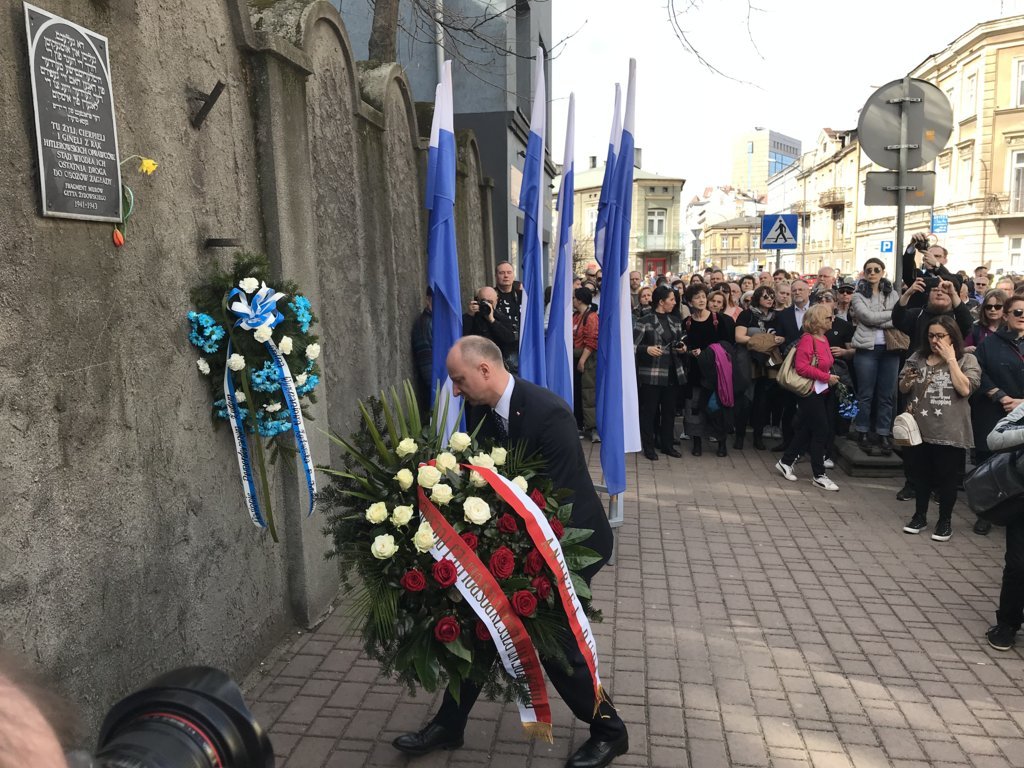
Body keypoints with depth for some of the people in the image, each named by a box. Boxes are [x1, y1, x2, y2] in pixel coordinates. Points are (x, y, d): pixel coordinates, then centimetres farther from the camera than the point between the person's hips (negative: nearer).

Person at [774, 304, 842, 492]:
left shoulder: (823, 339, 10)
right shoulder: (807, 339, -17)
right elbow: (801, 367, -25)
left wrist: (831, 377, 7)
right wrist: (827, 377, -22)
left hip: (821, 392, 9)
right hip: (810, 392, -9)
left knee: (805, 430, 14)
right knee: (821, 431, -4)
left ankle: (785, 462, 27)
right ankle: (819, 476, 6)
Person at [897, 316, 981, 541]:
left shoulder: (967, 360, -3)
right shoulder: (917, 357, 7)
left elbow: (964, 389, -17)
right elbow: (903, 390, 9)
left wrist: (951, 360, -15)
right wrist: (906, 380, -14)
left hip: (950, 433, -3)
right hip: (918, 429, 3)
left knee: (947, 479, 7)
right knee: (919, 475, 12)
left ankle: (945, 521, 23)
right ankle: (919, 516, 28)